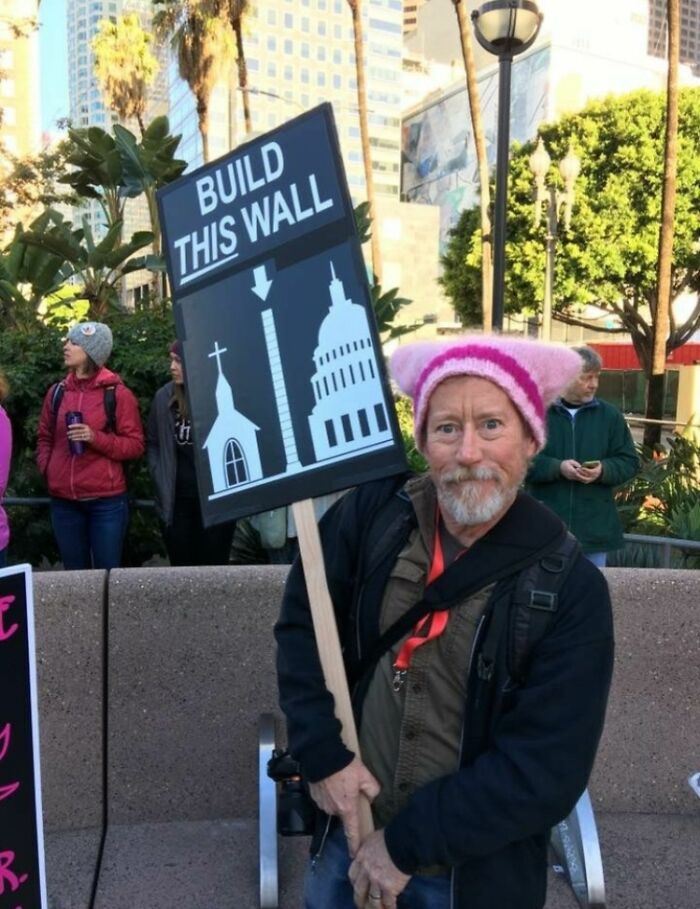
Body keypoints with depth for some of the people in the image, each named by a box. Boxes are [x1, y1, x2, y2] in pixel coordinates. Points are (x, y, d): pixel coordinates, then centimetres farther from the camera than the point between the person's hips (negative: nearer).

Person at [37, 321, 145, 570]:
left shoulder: (117, 393, -4)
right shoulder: (57, 392, 9)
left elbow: (136, 445, -6)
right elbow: (45, 438, 19)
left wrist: (96, 438, -18)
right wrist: (46, 468, 2)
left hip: (106, 501, -4)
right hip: (63, 501, 4)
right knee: (74, 572, 13)